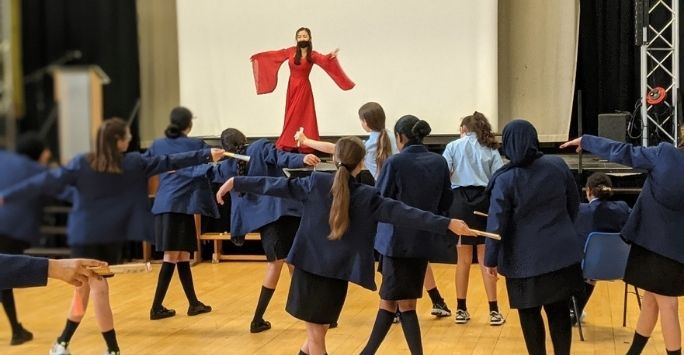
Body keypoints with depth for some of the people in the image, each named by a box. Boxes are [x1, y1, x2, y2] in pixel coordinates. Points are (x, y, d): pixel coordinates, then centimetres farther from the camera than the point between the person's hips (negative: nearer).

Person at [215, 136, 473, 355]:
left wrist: (236, 183, 2)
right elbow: (404, 213, -9)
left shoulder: (316, 184, -3)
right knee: (318, 331, 16)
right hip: (336, 275, 0)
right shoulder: (368, 197, -4)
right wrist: (447, 224, -9)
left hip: (308, 268, 0)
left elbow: (276, 185, -3)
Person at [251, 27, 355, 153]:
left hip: (303, 87, -4)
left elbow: (324, 59, -28)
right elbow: (275, 54, 11)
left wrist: (331, 56, -50)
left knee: (303, 115, -2)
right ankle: (289, 144, 11)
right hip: (292, 87, 4)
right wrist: (258, 56, 16)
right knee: (291, 116, 7)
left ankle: (304, 145, 2)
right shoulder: (291, 51, 2)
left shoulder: (312, 55, -9)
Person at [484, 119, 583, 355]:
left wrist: (491, 259, -2)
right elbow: (574, 205, 11)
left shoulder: (505, 179, -13)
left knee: (529, 313, 9)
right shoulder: (558, 166, -1)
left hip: (526, 258, -4)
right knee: (559, 310, 12)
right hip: (561, 253, 4)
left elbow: (497, 224, -12)